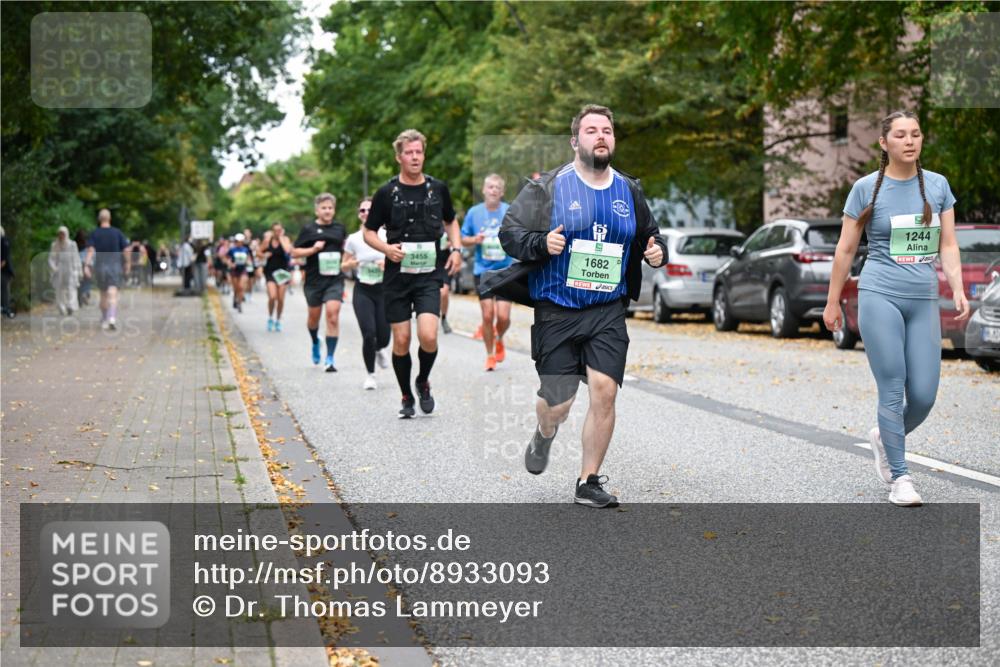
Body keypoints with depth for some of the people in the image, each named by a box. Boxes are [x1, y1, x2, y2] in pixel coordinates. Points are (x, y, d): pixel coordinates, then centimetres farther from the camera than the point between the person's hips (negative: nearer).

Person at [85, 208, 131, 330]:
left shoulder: (94, 233, 0)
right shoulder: (117, 232, 0)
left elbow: (91, 250, -12)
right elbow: (125, 250, 0)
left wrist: (87, 265, -18)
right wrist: (126, 265, 11)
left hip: (100, 266, 2)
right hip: (115, 266, -1)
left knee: (103, 295, 16)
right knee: (113, 294, -10)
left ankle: (104, 321, 27)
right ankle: (112, 318, -32)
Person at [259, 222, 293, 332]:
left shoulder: (285, 239, -4)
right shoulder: (267, 241, -1)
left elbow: (288, 250, -24)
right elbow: (259, 251, 11)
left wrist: (281, 238, -15)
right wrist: (264, 255, -11)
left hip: (282, 272, 0)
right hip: (270, 271, 0)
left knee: (280, 299, 1)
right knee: (272, 297, -15)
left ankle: (278, 320, 21)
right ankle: (270, 318, 9)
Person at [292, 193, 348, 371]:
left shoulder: (340, 228, 8)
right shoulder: (308, 229, 0)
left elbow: (346, 248, 26)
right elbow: (295, 252, 1)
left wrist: (344, 262, 10)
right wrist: (313, 249, -12)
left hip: (335, 279, 0)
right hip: (314, 279, 0)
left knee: (333, 314, -13)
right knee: (314, 315, 14)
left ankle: (330, 358, -10)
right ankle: (315, 342, 47)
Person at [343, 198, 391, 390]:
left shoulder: (387, 236, -3)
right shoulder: (353, 239, 0)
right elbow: (344, 266, 10)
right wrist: (352, 264, -12)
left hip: (384, 289, 0)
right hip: (362, 291, 0)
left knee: (383, 337, -1)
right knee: (368, 334, -13)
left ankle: (378, 350, 40)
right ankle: (370, 375, 8)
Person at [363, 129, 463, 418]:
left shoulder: (438, 188, 4)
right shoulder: (387, 193, -2)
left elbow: (450, 221, 22)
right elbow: (369, 232, 6)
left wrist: (456, 248, 6)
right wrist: (387, 248, -13)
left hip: (429, 275, 0)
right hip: (397, 275, 0)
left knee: (428, 335, -16)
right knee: (401, 340, 2)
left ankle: (423, 382, 13)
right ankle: (406, 397, 21)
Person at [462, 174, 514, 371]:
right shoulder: (474, 212, 3)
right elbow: (463, 239, 11)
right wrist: (475, 240, -9)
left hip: (506, 271, -1)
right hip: (483, 271, 1)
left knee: (503, 316, -8)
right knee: (487, 315, -2)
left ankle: (499, 340, 25)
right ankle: (490, 355, 16)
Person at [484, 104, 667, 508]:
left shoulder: (630, 192, 10)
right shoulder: (548, 187, -3)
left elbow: (650, 234, 24)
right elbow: (509, 231, -3)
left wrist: (657, 252, 1)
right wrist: (542, 243, -22)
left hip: (608, 312, 3)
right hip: (556, 311, -2)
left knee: (604, 391, -11)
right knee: (557, 404, 0)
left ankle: (588, 482, 4)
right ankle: (544, 436, 40)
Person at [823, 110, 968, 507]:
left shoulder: (938, 185, 8)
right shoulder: (866, 188, 0)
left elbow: (947, 245, 9)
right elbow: (845, 249, 5)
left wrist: (958, 291, -4)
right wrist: (832, 303, 6)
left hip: (924, 301, 3)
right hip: (880, 296, -3)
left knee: (924, 396, 0)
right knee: (893, 391, -5)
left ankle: (884, 437, 30)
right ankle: (899, 477, 5)